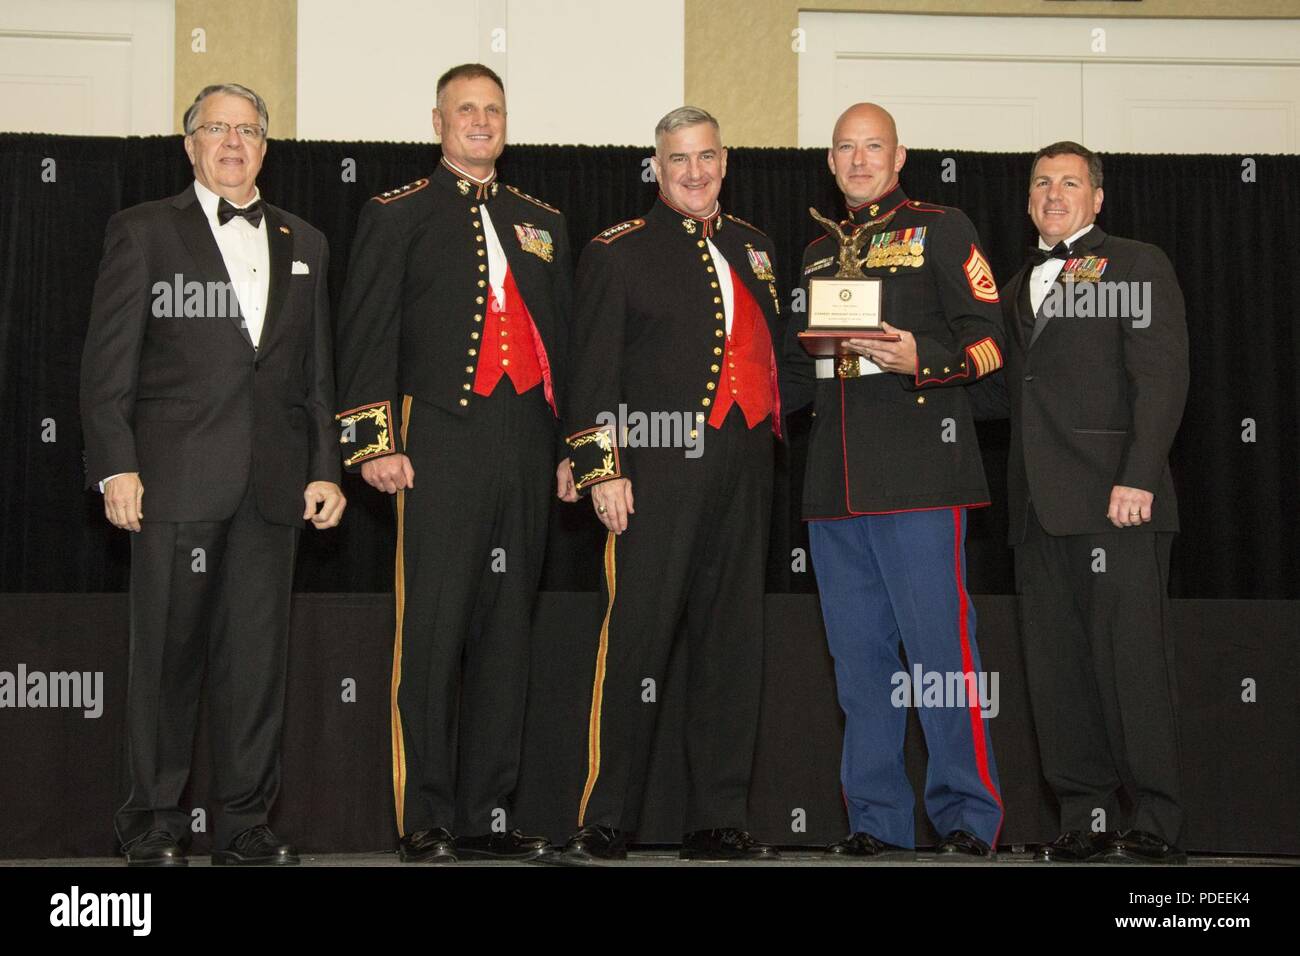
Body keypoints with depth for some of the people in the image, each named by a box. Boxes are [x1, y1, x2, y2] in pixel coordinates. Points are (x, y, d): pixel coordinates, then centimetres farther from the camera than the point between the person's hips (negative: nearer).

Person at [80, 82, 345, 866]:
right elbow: (108, 361, 0)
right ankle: (155, 826, 10)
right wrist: (115, 465, -9)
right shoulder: (144, 231, 6)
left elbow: (318, 372, 17)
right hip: (177, 478, -3)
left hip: (272, 485, 3)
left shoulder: (304, 244, 18)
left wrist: (326, 469, 9)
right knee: (167, 654, 1)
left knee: (258, 655, 4)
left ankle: (245, 823, 13)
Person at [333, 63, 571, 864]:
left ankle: (487, 816, 13)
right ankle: (426, 821, -1)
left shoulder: (543, 223, 20)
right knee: (432, 631, -7)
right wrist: (375, 440, -10)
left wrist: (573, 449, 14)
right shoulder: (397, 216, 7)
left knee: (506, 631, 6)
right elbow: (367, 336, 0)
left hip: (525, 449, 5)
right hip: (440, 444, -5)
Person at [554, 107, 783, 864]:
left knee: (734, 646, 7)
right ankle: (606, 823, 0)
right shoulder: (619, 252, 2)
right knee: (636, 642, -7)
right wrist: (600, 468, -11)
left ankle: (718, 822, 15)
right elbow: (594, 370, -3)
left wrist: (771, 444, 13)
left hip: (742, 475, 6)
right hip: (657, 471, -5)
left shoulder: (752, 247, 19)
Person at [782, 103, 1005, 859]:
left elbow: (989, 337, -3)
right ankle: (877, 821, 14)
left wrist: (922, 360, -20)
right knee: (859, 655, 7)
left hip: (919, 475, -6)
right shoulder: (817, 254, 22)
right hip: (837, 482, 6)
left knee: (940, 646, -8)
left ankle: (970, 818, 0)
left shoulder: (941, 229, 5)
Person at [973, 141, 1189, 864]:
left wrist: (1138, 478, -17)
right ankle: (1088, 816, 10)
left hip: (1115, 498, -7)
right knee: (1057, 666, 5)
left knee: (1131, 660, -7)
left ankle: (1157, 825, -2)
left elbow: (1162, 376, -7)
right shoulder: (1018, 288, 24)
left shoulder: (1137, 266, 4)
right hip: (1040, 503, 7)